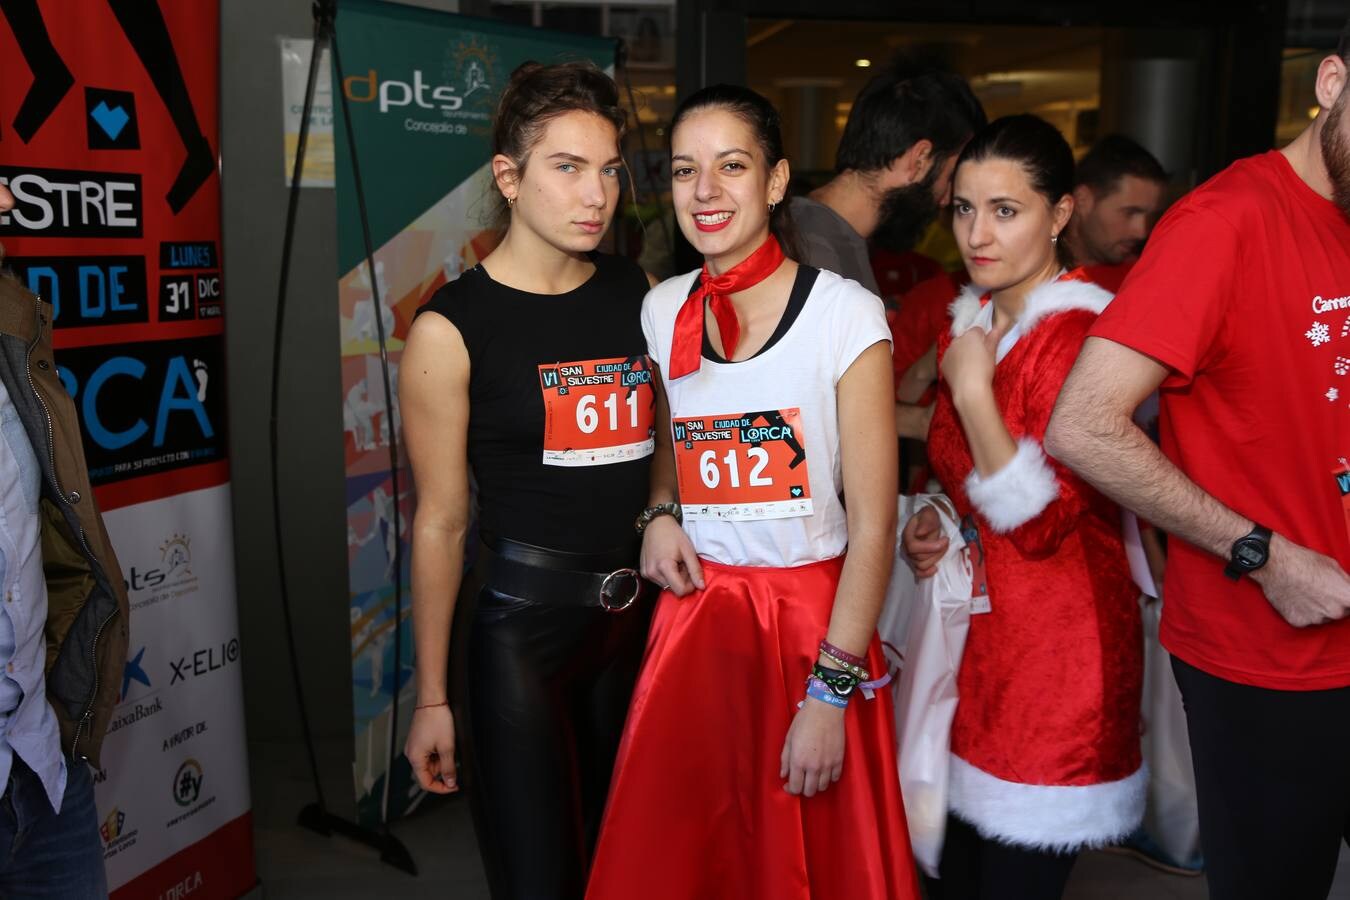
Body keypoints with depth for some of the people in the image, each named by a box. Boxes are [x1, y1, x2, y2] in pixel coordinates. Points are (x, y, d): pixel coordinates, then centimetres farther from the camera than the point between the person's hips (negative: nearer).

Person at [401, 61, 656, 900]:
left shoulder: (642, 293, 3)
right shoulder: (452, 331, -10)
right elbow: (440, 522, -6)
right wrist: (433, 696, -3)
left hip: (638, 608, 5)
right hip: (522, 617, -4)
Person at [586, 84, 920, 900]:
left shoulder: (846, 314, -11)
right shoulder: (662, 312, 3)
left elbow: (873, 525, -12)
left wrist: (830, 693, -15)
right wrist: (661, 512, 2)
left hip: (814, 616, -4)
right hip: (694, 612, 4)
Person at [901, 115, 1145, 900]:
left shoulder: (1082, 332, -15)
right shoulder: (971, 322, 10)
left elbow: (1043, 520, -21)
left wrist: (972, 390, -21)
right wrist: (931, 528, 4)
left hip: (1056, 650, -7)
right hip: (974, 632, 8)